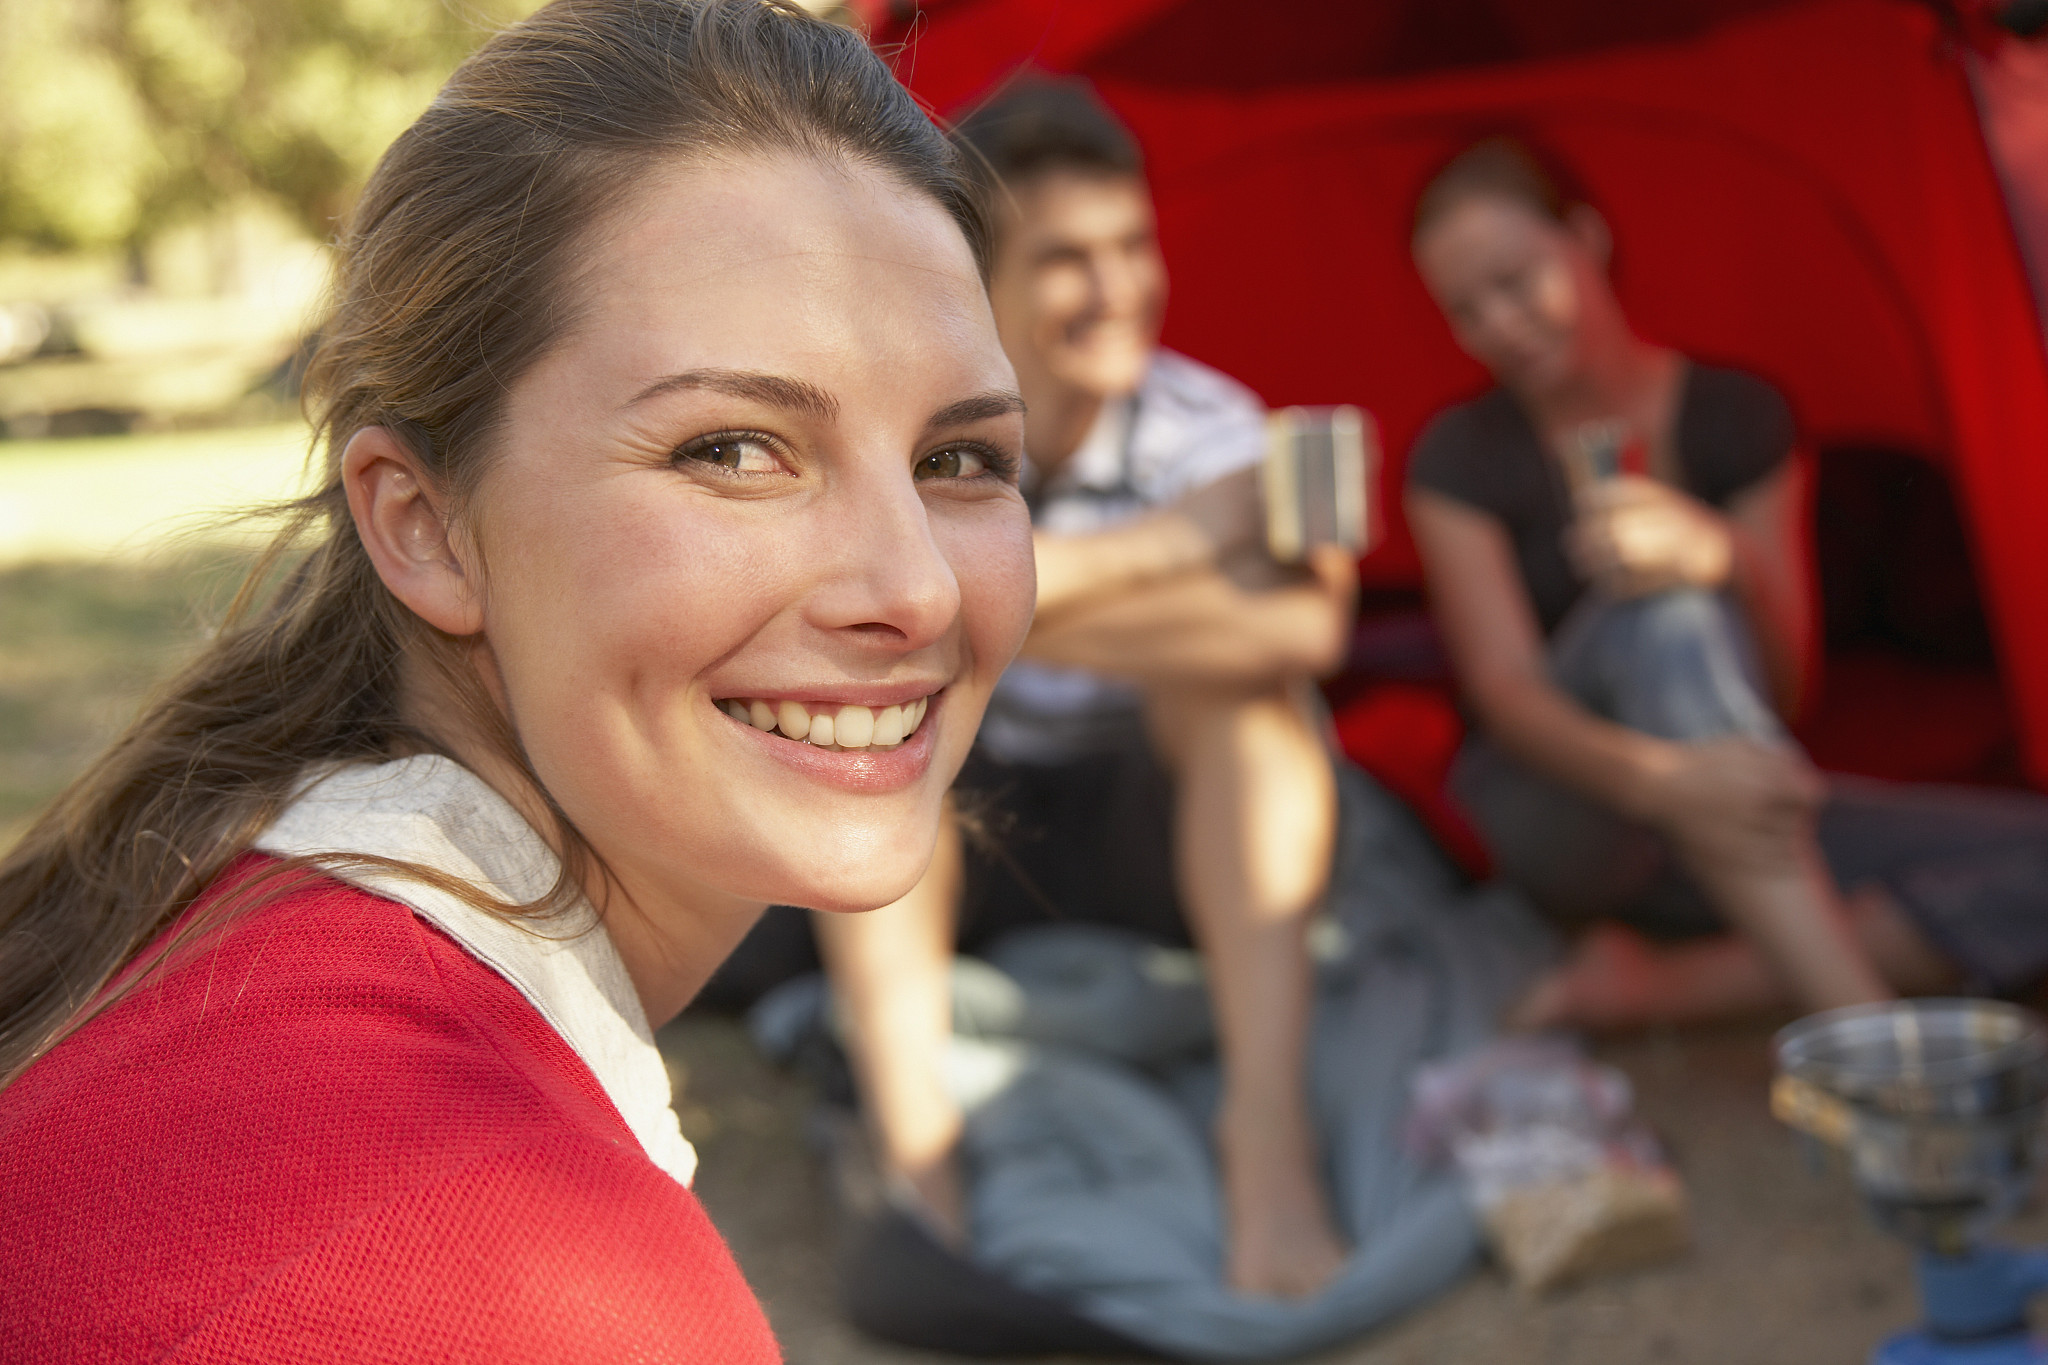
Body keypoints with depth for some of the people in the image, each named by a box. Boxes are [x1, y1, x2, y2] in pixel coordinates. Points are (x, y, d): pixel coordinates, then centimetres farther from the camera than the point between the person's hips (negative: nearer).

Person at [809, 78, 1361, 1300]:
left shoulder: (1204, 422, -14)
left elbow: (1310, 628, -34)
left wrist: (1022, 598, -39)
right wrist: (1168, 539, -37)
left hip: (1151, 835, 1)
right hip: (931, 852, 0)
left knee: (1237, 661, -28)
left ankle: (1268, 1125, -34)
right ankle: (910, 1123, -36)